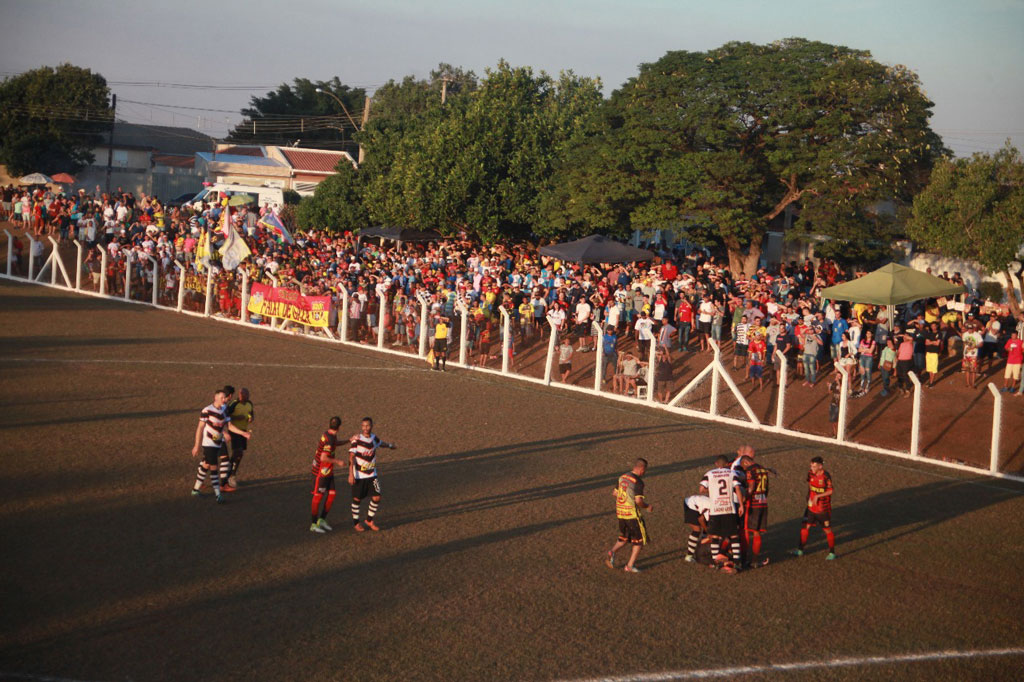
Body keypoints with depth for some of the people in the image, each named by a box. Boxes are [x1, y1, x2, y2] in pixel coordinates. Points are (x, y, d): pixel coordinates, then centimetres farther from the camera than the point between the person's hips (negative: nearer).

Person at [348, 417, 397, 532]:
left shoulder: (374, 437, 1)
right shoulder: (357, 439, -15)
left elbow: (380, 443, 26)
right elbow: (351, 457, -17)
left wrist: (390, 445, 47)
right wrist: (351, 474, -23)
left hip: (372, 474, 4)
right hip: (358, 475, -4)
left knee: (376, 498, -2)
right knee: (357, 499, 5)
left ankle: (369, 520, 19)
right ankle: (356, 523, 24)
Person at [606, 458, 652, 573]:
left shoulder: (623, 477, 6)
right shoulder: (638, 482, -17)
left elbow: (614, 493, 15)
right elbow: (638, 501, -22)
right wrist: (648, 507, -4)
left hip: (621, 513, 7)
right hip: (633, 514, -7)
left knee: (624, 538, 22)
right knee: (640, 540, 8)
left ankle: (612, 552, -2)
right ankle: (630, 565, 6)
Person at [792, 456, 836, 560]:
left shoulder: (826, 476, -20)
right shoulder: (810, 474, -3)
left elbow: (830, 491, -15)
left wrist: (818, 496, -23)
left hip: (823, 508, -5)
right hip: (811, 507, 5)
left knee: (827, 530, 4)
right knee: (805, 527, 6)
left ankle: (832, 553, 17)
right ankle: (800, 550, 17)